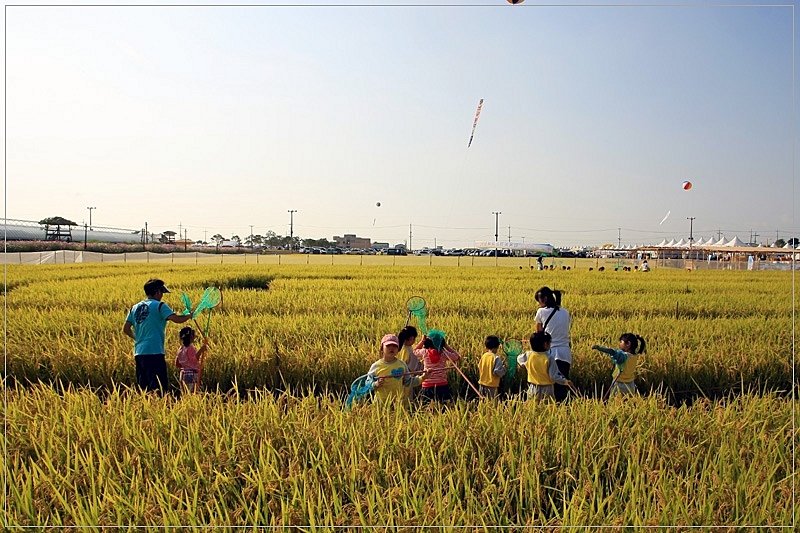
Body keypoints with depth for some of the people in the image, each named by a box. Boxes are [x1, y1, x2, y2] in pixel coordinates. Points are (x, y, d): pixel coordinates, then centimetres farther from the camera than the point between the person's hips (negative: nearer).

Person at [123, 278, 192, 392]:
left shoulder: (134, 308, 14)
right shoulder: (159, 306, -5)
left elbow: (126, 329, 16)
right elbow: (177, 319, -15)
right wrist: (189, 316, 3)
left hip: (138, 352, 7)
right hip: (154, 352, -7)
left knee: (143, 388, 12)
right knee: (159, 388, -7)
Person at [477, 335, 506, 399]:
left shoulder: (483, 356, 3)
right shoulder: (496, 358, -15)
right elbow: (498, 372, -19)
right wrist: (503, 368, -1)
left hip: (482, 384, 6)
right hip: (492, 385, -6)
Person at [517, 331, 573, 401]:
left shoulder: (528, 355, -5)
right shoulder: (549, 358, -16)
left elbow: (519, 359, 17)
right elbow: (554, 376, -14)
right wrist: (566, 382, -3)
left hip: (533, 389, 4)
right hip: (547, 389, -3)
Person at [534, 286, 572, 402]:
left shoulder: (542, 312, -3)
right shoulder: (565, 313, 11)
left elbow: (538, 332, 11)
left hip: (551, 353, -5)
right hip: (566, 354, 5)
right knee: (563, 386, 7)